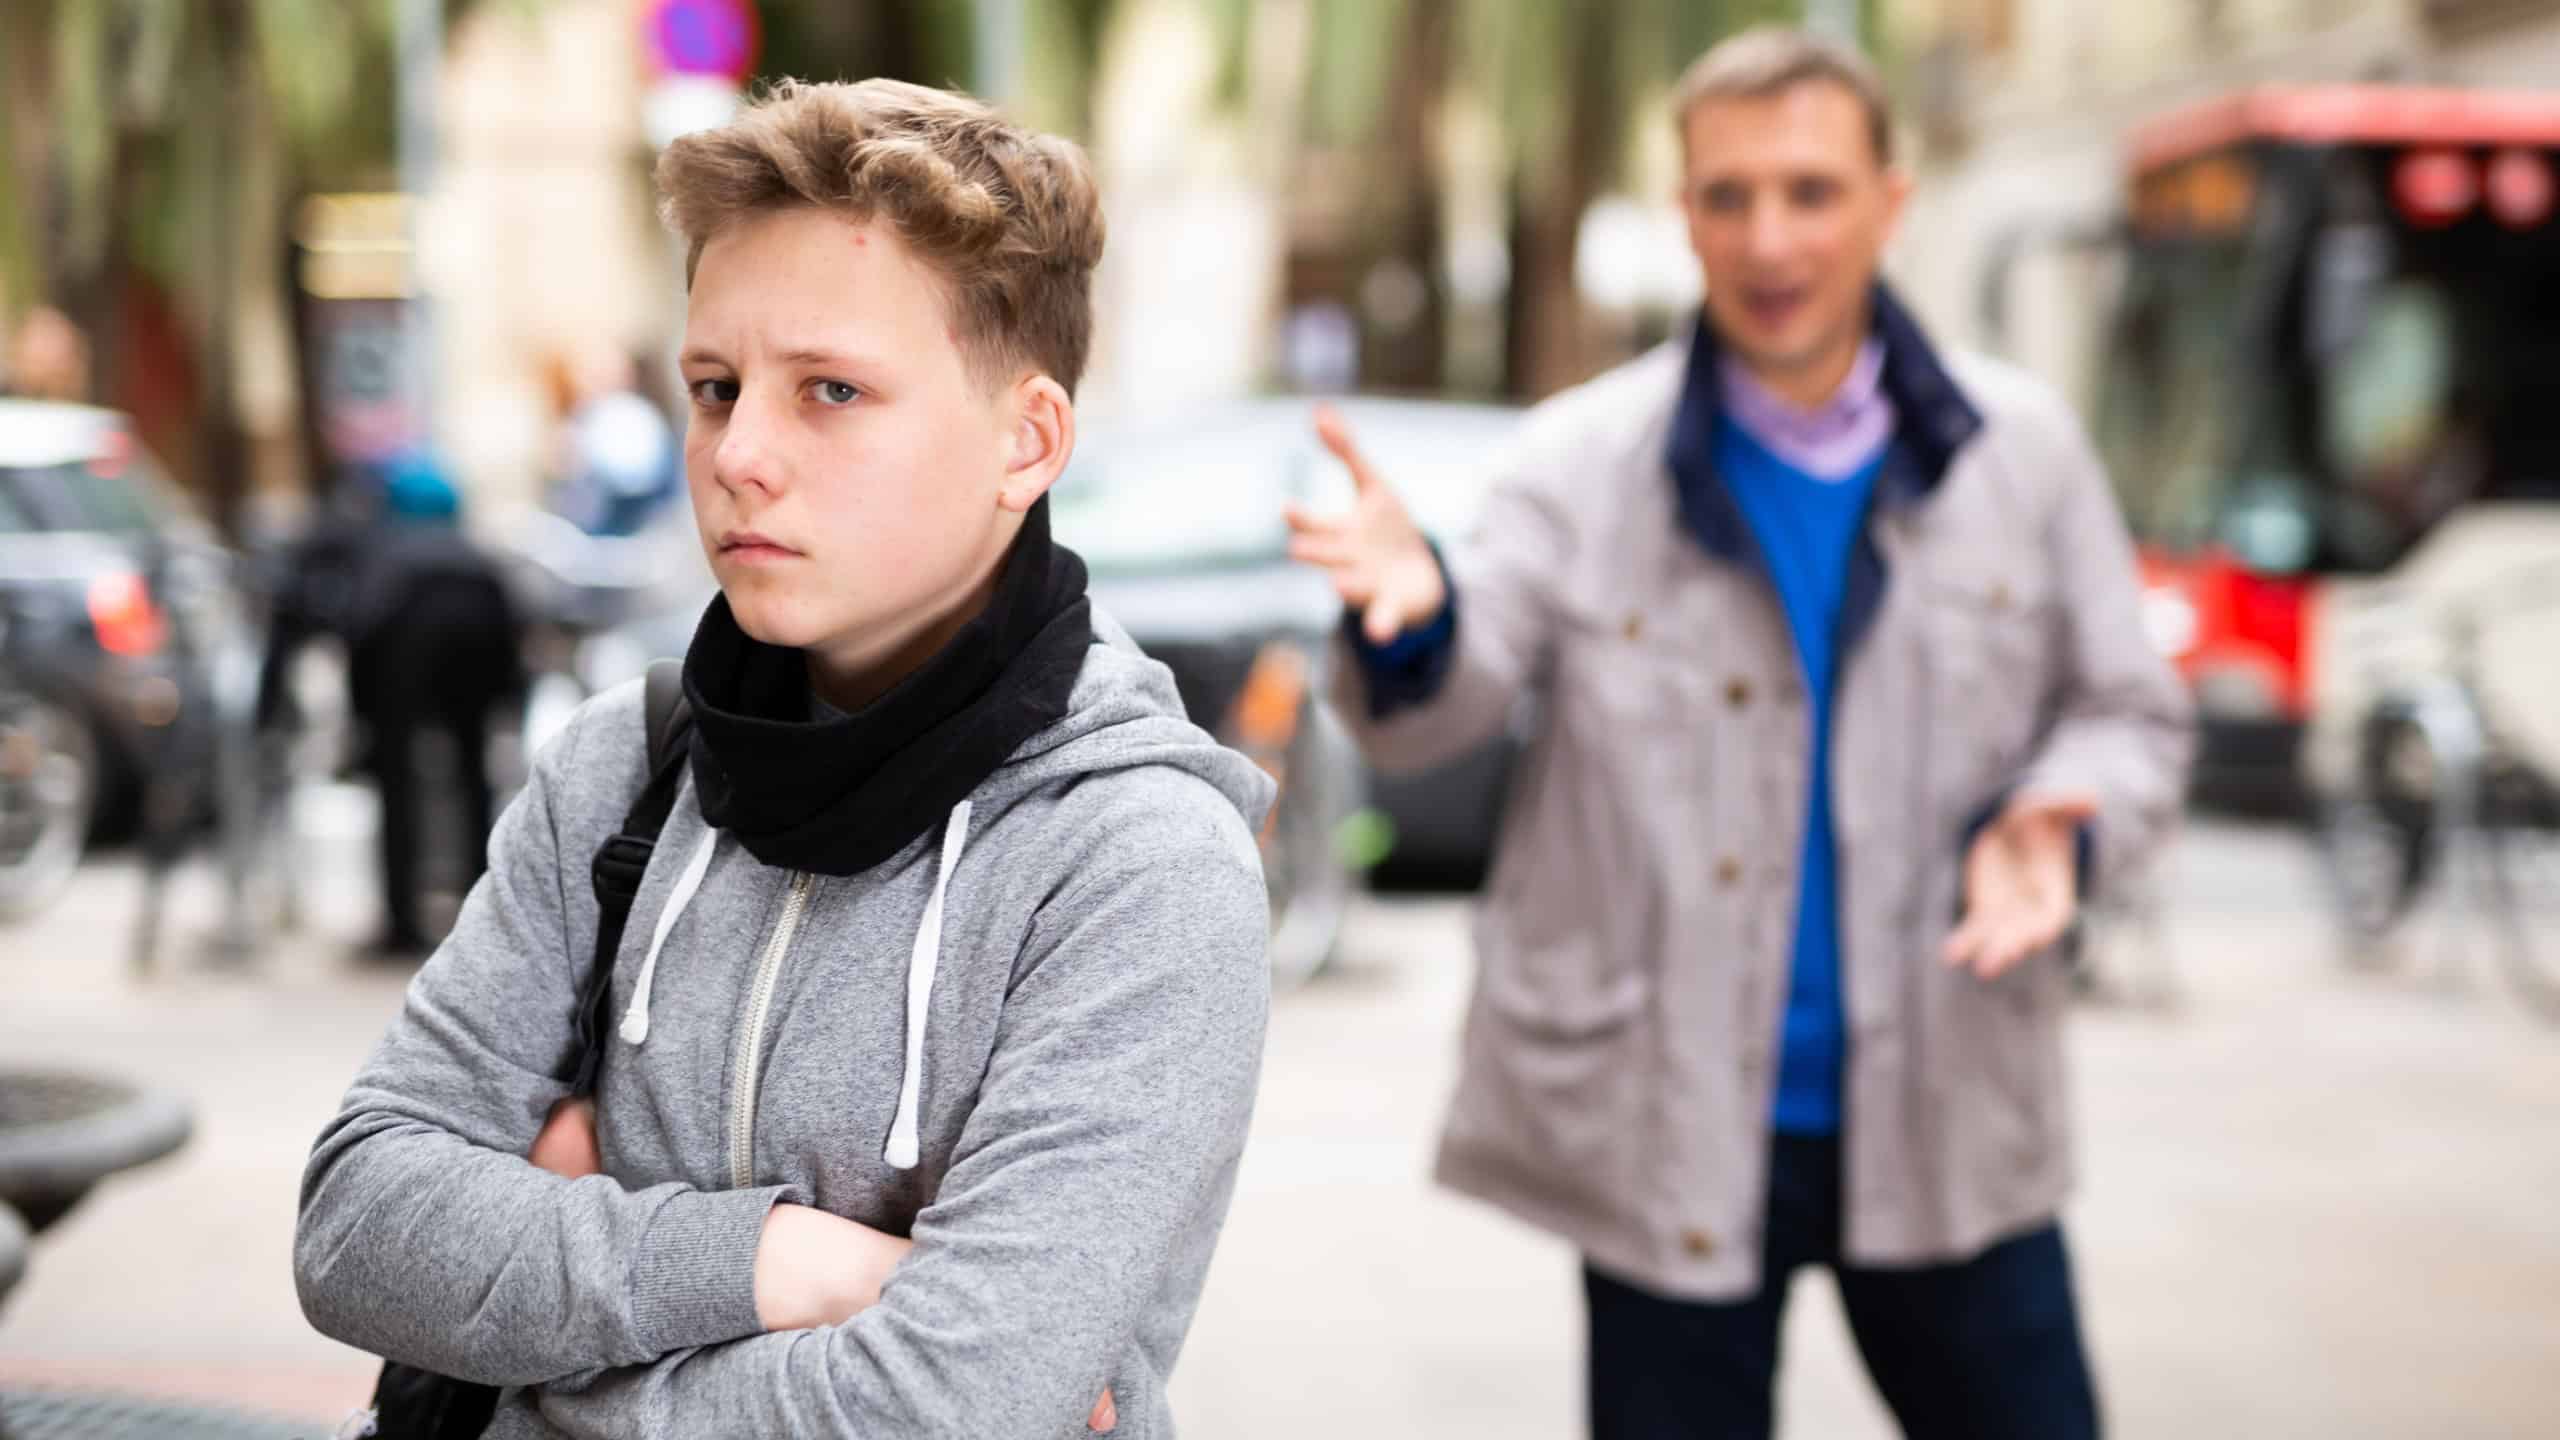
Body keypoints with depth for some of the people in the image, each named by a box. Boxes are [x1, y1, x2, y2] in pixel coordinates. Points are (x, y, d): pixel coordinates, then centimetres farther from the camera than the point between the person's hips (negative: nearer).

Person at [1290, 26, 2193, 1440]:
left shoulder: (2020, 446, 2)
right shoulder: (1583, 461, -4)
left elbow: (2128, 716, 10)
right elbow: (1436, 714, -14)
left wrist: (2054, 821, -13)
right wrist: (1412, 614, -38)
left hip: (1945, 1117, 2)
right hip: (1669, 1127, -1)